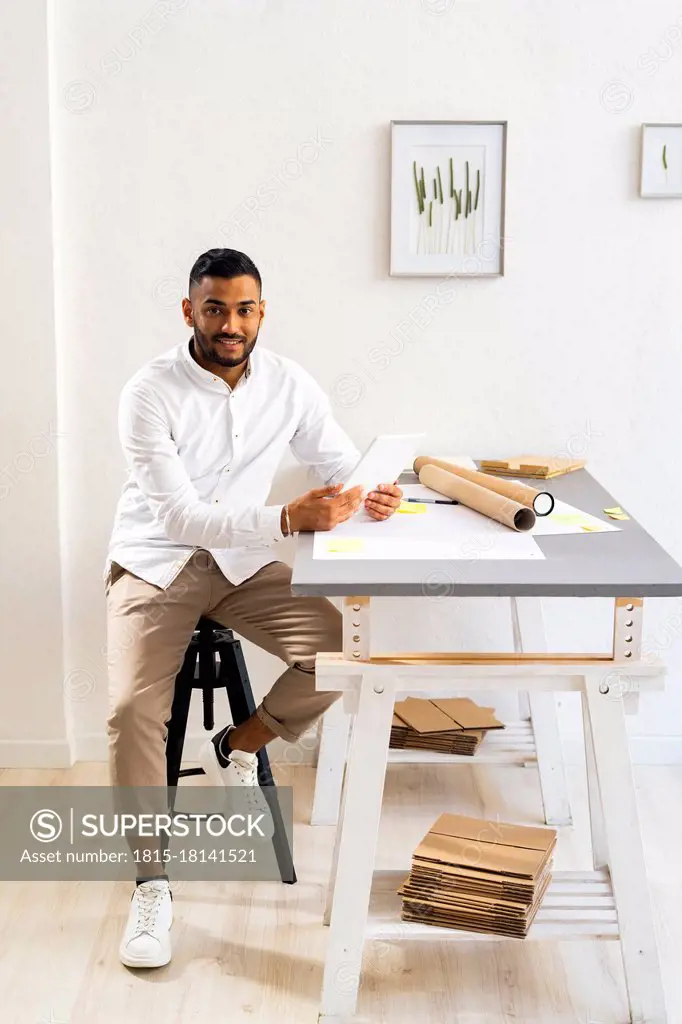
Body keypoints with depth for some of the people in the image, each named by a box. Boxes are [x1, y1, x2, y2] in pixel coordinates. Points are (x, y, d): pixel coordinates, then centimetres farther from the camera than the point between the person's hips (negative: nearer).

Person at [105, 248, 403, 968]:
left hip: (244, 560, 3)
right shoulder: (150, 393, -17)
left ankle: (234, 749, 6)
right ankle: (150, 884, -6)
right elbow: (179, 516, -23)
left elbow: (342, 463, 7)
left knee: (340, 647, -20)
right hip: (155, 564, -3)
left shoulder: (287, 384, -4)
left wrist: (369, 496, -19)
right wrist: (289, 519, -35)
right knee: (133, 707, -24)